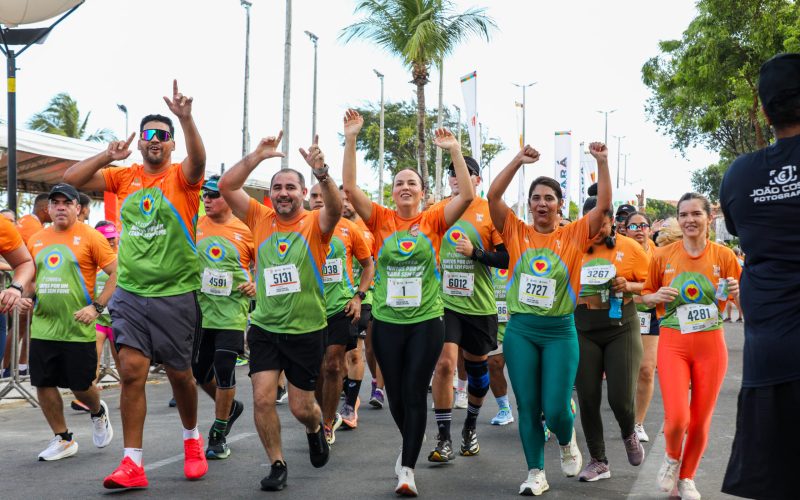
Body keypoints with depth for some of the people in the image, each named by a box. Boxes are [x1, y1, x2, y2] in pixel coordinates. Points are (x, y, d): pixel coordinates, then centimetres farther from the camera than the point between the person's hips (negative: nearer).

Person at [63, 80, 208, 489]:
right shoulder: (124, 177, 7)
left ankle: (192, 439, 36)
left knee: (179, 374, 10)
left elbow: (198, 159, -26)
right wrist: (108, 156, -8)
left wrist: (186, 118, -41)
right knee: (131, 370, -6)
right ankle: (132, 463, 0)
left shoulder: (182, 176, -3)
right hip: (130, 292, 2)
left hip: (176, 294, -2)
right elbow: (72, 179, 3)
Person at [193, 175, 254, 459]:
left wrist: (255, 285, -7)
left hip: (232, 312, -4)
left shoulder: (246, 231, -3)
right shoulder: (195, 226, 4)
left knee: (224, 371, -9)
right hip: (200, 310, 4)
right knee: (199, 372, 10)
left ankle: (218, 436, 9)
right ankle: (230, 406, 39)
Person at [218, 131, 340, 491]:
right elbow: (226, 187, -9)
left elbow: (335, 207, -30)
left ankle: (316, 428, 44)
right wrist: (258, 156, -20)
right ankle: (277, 464, 13)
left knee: (301, 408, 8)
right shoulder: (260, 219, 0)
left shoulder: (315, 224, -7)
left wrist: (321, 172, -46)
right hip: (265, 328, 2)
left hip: (307, 330, -2)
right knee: (263, 399, -7)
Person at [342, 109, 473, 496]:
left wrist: (455, 150, -18)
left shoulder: (433, 220, -1)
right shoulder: (381, 220, 0)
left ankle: (407, 468, 5)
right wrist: (351, 140, -15)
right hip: (387, 321, 2)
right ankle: (410, 444, 40)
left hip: (426, 321, -2)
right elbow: (349, 187, -8)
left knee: (415, 395, 0)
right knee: (395, 395, 14)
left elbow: (467, 195, -13)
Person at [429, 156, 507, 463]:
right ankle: (443, 439, -5)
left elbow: (507, 258, -7)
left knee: (477, 366, 13)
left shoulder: (490, 212, -4)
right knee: (444, 363, -14)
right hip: (444, 302, 1)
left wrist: (475, 252, -20)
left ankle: (470, 426, 37)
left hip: (479, 305, 0)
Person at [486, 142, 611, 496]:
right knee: (528, 407, 5)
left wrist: (602, 163, -17)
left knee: (555, 409, -4)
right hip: (520, 330, 1)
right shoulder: (517, 233, 3)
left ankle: (567, 441, 31)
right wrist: (519, 160, -13)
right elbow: (492, 196, -8)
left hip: (560, 331, -1)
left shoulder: (574, 235, 1)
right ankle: (536, 473, 18)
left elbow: (604, 203, -9)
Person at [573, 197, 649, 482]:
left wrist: (628, 286, -15)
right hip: (583, 329, 2)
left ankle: (629, 434, 29)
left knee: (621, 396, -7)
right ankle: (598, 461, 18)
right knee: (588, 397, 2)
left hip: (621, 327, -2)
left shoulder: (629, 248, -1)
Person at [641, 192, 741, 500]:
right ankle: (671, 457, 19)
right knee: (676, 417, -15)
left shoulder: (724, 255, -1)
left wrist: (737, 292, -15)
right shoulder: (663, 256, 0)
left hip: (710, 345, 1)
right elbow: (644, 295, 11)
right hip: (673, 343, -1)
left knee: (700, 420, 7)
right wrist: (657, 296, -11)